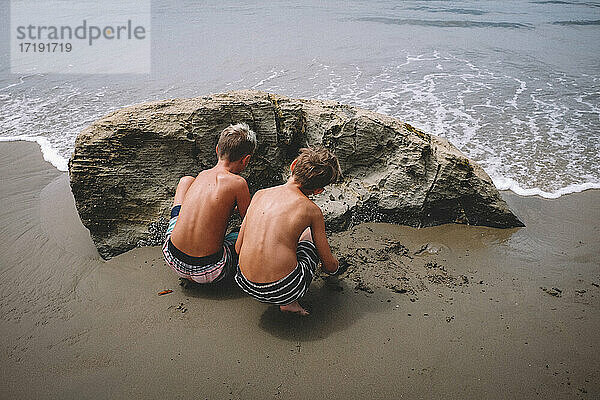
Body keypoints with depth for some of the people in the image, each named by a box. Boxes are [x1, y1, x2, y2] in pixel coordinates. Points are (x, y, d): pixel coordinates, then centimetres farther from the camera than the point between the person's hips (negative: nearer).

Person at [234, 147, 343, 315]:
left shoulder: (260, 195, 6)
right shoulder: (312, 210, -4)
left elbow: (238, 248, 10)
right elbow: (330, 266, 7)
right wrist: (334, 265, 33)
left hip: (246, 284, 4)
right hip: (284, 290, -4)